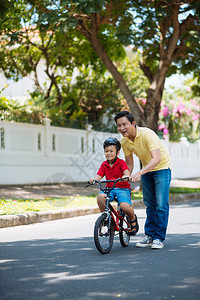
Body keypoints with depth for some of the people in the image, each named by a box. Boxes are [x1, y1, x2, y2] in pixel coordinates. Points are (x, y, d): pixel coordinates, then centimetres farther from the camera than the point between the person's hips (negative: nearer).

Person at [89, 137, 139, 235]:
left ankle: (133, 219, 6)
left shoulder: (121, 162, -3)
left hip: (123, 189, -4)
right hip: (110, 189, 4)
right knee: (100, 196, -30)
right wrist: (94, 179, -23)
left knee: (124, 206, -31)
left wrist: (126, 176, -43)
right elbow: (99, 175, 1)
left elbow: (127, 172, -19)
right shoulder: (104, 164, 10)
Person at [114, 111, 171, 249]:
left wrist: (139, 174, -49)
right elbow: (129, 164, 4)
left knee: (161, 204, -11)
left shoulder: (147, 134, -30)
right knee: (150, 204, 9)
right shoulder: (124, 142, -9)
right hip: (146, 170, 6)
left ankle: (159, 238, -4)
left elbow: (156, 158, -40)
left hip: (162, 167, -6)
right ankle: (150, 236, 17)